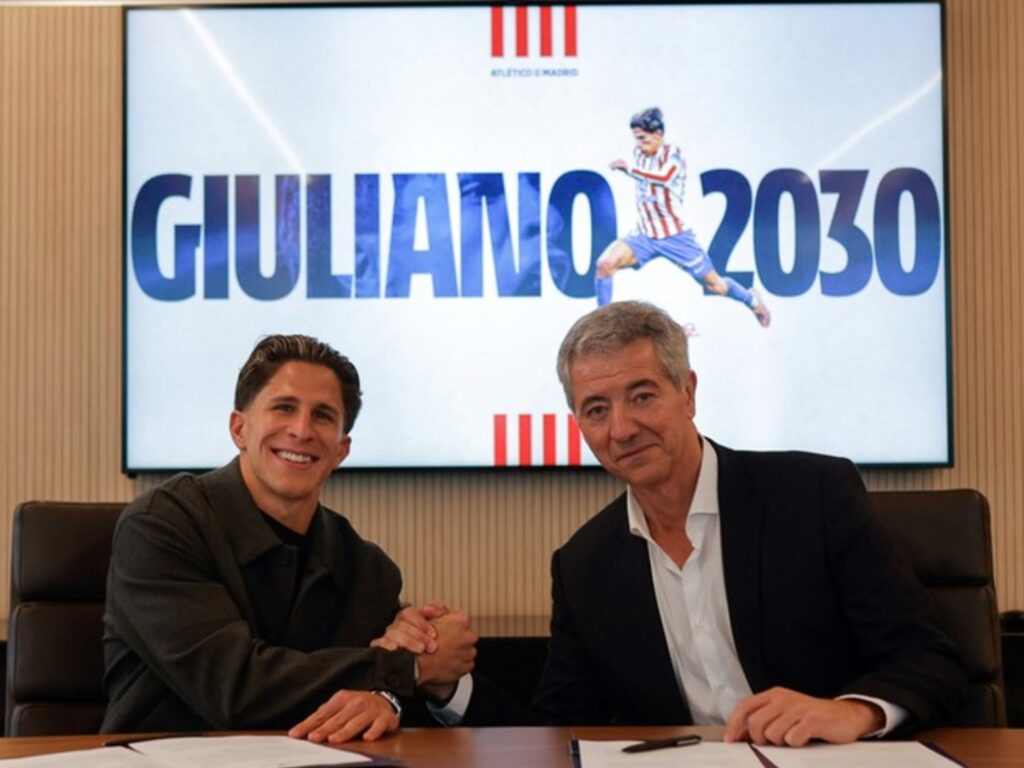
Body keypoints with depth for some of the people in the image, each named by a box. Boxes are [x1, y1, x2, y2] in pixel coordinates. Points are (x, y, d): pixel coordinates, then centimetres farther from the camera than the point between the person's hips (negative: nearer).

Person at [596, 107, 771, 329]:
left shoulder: (672, 154, -14)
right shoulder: (639, 153, 4)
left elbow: (665, 177, -36)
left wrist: (629, 169, -38)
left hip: (675, 236, -4)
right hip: (645, 236, 4)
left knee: (715, 285, 4)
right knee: (605, 263, -20)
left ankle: (751, 298, 35)